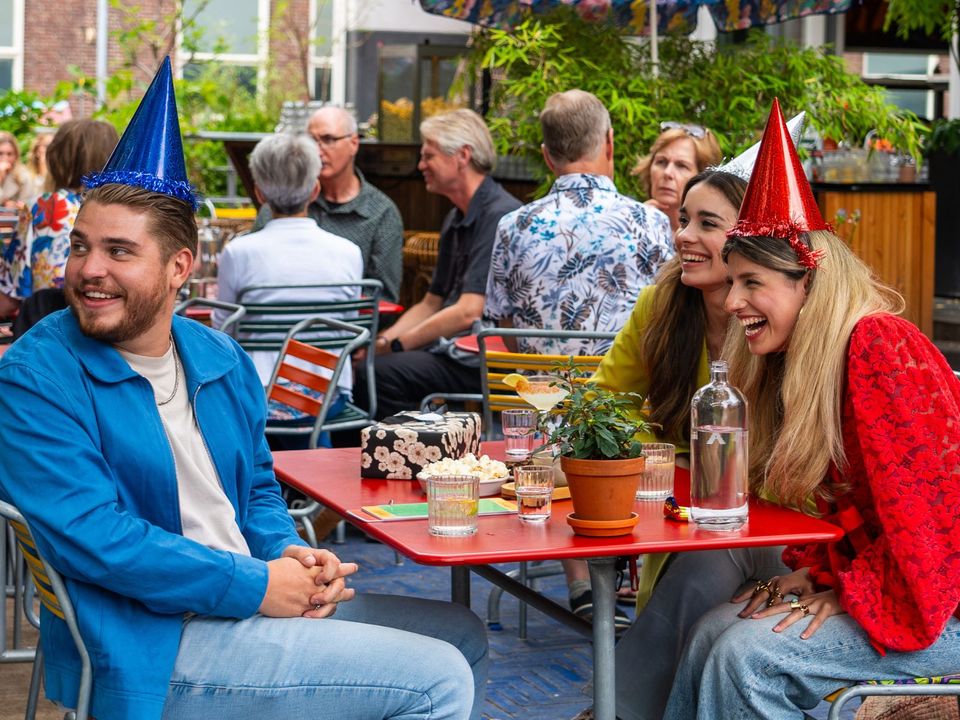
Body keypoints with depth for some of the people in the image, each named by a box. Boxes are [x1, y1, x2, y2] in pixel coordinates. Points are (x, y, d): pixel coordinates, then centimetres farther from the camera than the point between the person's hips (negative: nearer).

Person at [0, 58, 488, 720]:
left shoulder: (221, 359, 8)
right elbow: (89, 535, -23)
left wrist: (288, 555, -3)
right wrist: (254, 586, -20)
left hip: (249, 602, 8)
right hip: (150, 650, -8)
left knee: (463, 637, 15)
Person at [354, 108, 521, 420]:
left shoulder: (499, 216, -14)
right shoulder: (455, 220, 20)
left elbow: (468, 312, -20)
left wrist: (395, 345, -13)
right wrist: (381, 342, 6)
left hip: (485, 359, -9)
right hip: (451, 350, 9)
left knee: (384, 372, -27)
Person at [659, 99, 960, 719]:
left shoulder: (879, 347, -20)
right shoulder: (803, 360, 10)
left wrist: (847, 596, -14)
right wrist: (812, 571, 1)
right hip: (868, 583, 9)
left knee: (751, 655, -19)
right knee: (714, 632, -4)